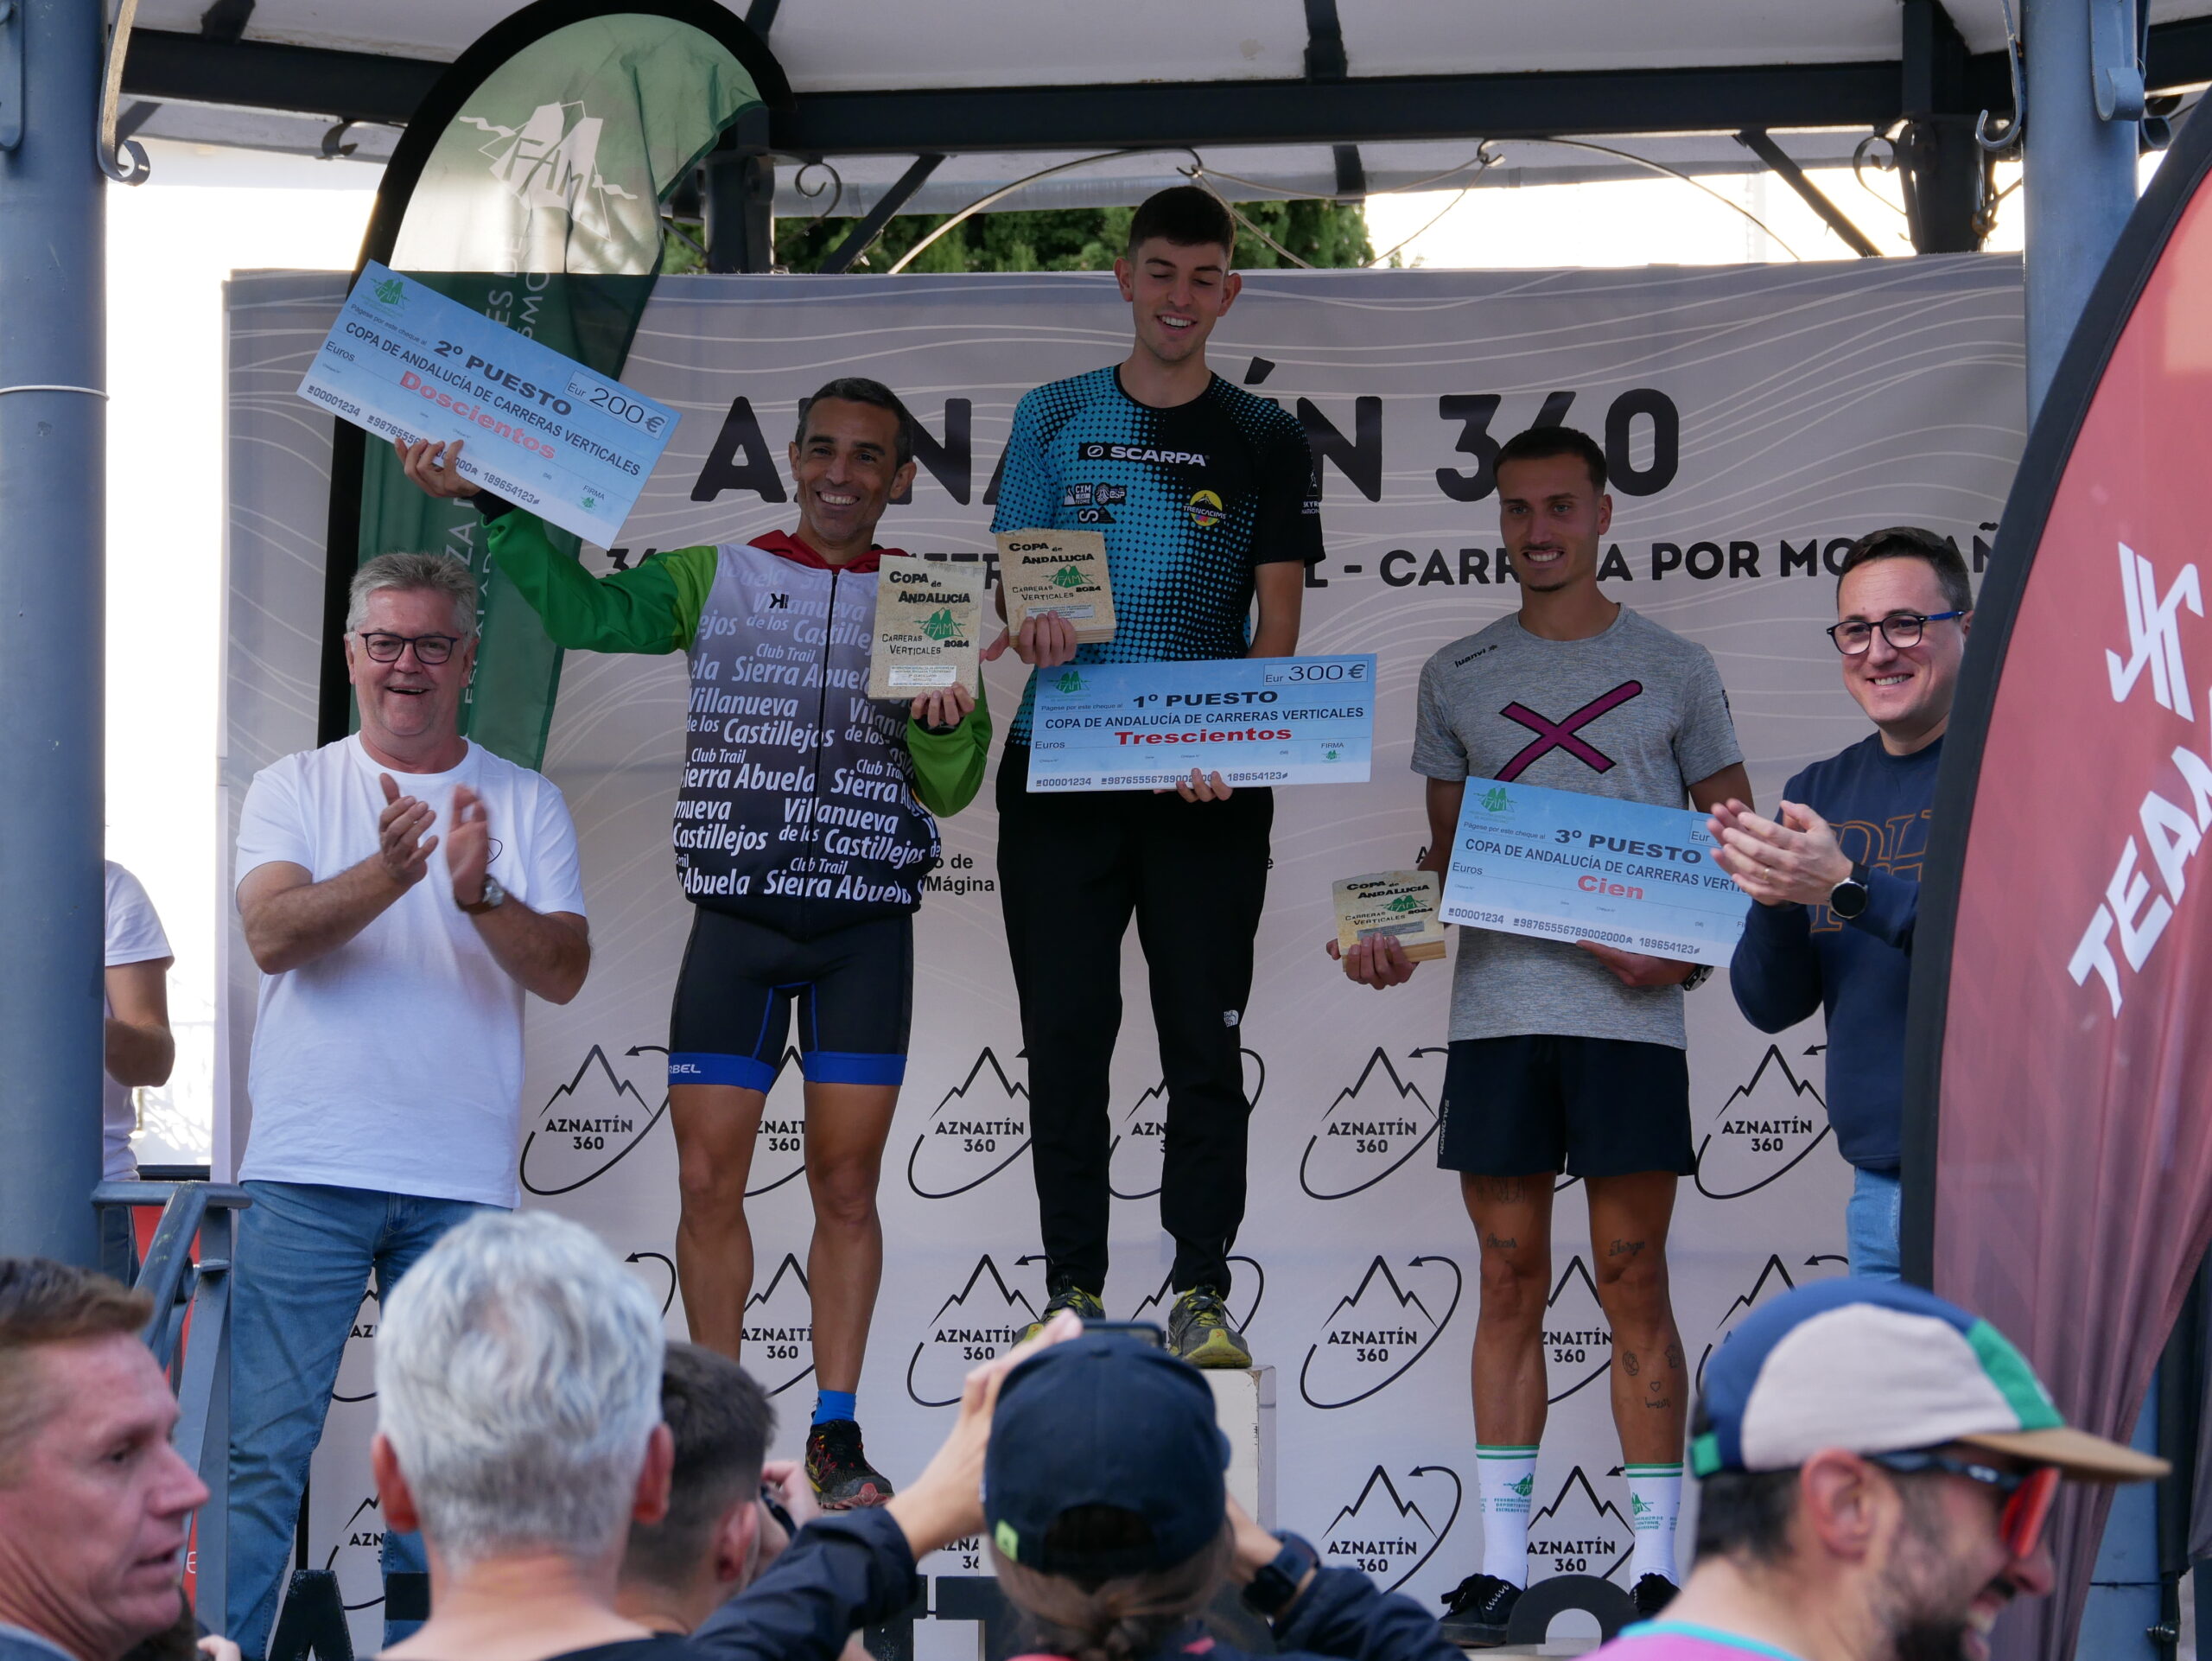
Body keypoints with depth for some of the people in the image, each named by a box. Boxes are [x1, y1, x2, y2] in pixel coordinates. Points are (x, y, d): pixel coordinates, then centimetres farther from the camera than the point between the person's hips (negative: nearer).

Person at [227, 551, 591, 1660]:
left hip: (464, 1185, 2)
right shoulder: (293, 790, 7)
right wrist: (387, 873, -27)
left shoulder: (525, 804, 10)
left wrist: (482, 895, -19)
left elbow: (564, 972, 0)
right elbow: (271, 935, -10)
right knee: (262, 1447, -5)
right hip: (307, 1171, -2)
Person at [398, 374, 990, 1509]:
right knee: (707, 1179, -2)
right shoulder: (716, 580, 9)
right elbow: (583, 612, 0)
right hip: (735, 918, 0)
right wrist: (490, 500, -8)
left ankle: (836, 1432, 8)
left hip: (866, 929, 0)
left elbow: (952, 790, 7)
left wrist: (945, 721, -14)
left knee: (846, 1182, 1)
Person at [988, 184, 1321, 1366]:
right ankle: (1072, 1291, 7)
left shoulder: (1263, 441, 7)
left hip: (1208, 785, -1)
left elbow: (1279, 615, 0)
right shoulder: (1054, 420, 10)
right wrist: (1031, 625, -19)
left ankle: (1202, 1293, 4)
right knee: (1064, 1035, 1)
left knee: (1205, 1039, -1)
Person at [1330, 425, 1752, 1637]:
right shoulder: (1457, 677, 14)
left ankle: (1654, 1563, 2)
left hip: (1628, 1011, -2)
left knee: (1632, 1281, -2)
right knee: (1509, 1283, 4)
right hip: (1493, 1006, 2)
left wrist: (1692, 947, -9)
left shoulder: (1672, 672, 7)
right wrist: (1394, 935, -1)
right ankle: (1500, 1560, 7)